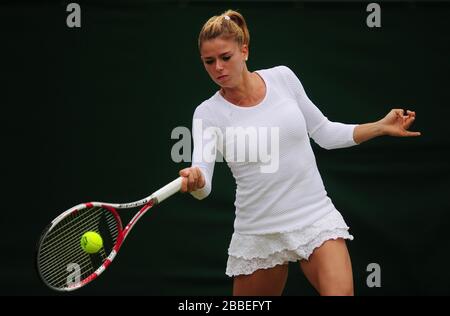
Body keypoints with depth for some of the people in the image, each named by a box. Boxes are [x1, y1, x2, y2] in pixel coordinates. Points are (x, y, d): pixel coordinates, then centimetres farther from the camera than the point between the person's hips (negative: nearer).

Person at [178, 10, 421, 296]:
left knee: (340, 292, -23)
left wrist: (382, 127, 4)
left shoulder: (282, 77, 0)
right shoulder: (208, 113, -6)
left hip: (316, 218, 0)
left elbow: (325, 133, 11)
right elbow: (203, 187, -18)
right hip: (258, 234, 0)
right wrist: (195, 180, -41)